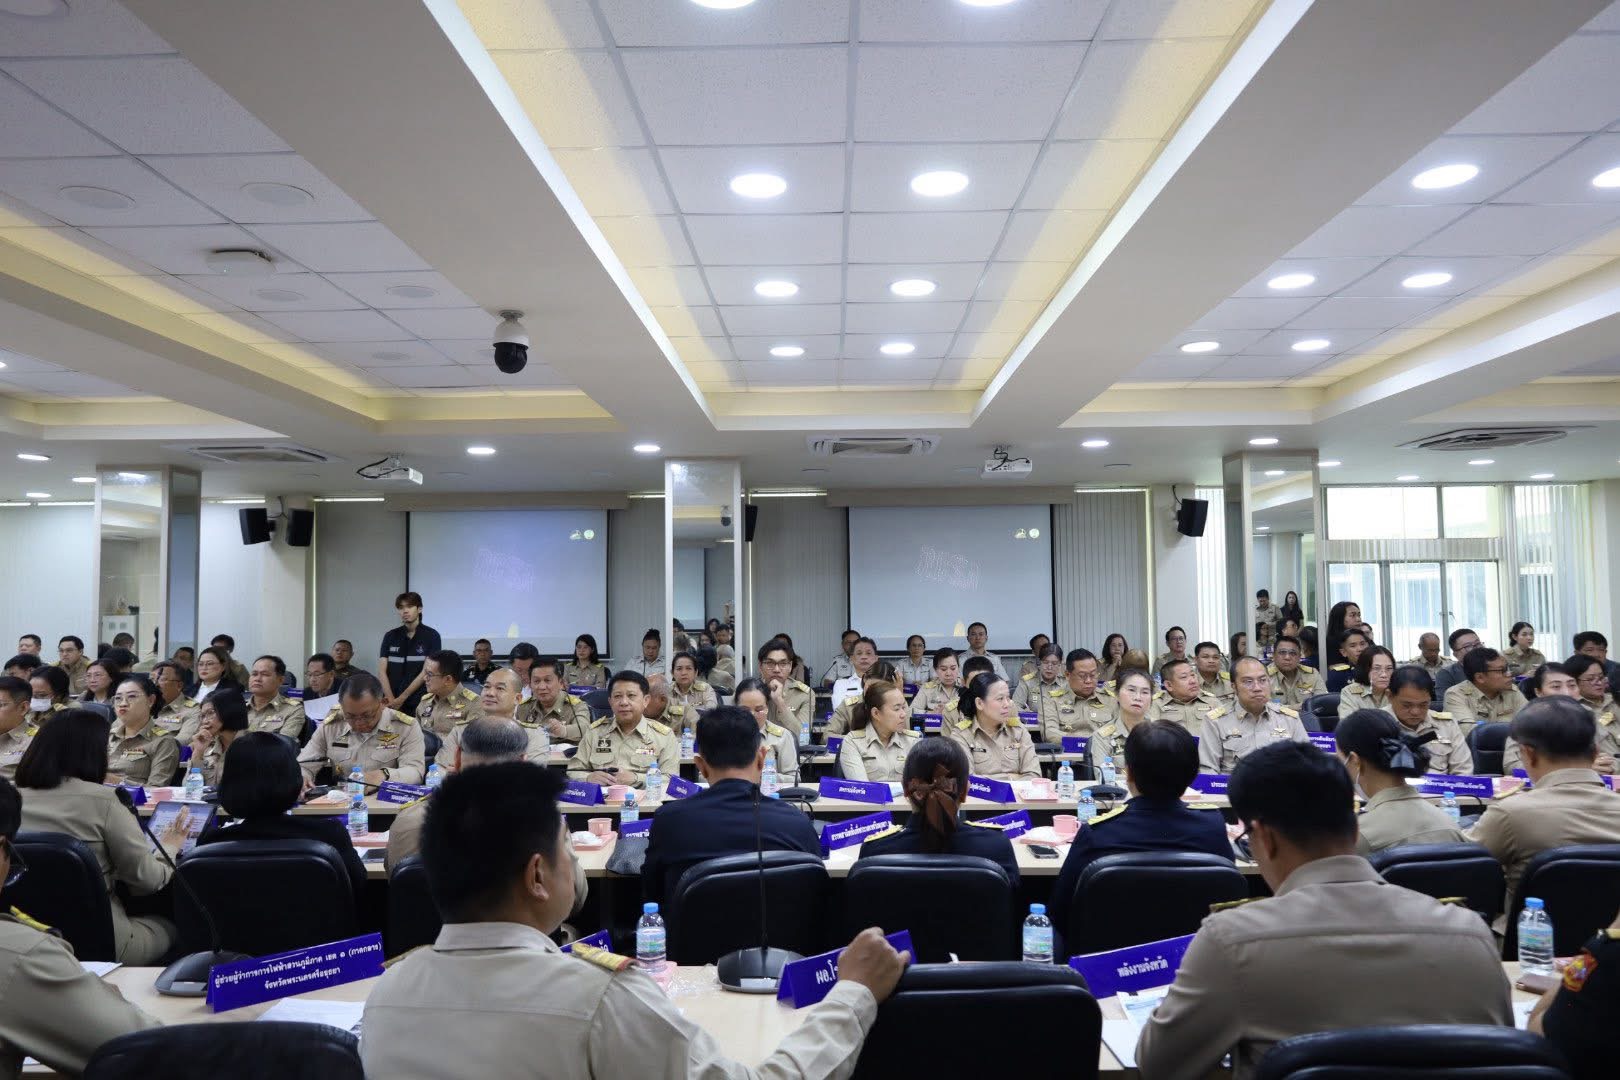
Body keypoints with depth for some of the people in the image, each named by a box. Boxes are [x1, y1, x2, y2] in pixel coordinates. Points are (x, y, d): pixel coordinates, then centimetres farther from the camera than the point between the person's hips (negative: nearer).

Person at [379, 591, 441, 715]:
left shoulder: (431, 635, -2)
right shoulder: (390, 636, 8)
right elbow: (381, 671, 3)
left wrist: (402, 698, -11)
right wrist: (391, 699, -9)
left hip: (419, 702, -3)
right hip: (392, 704, 3)